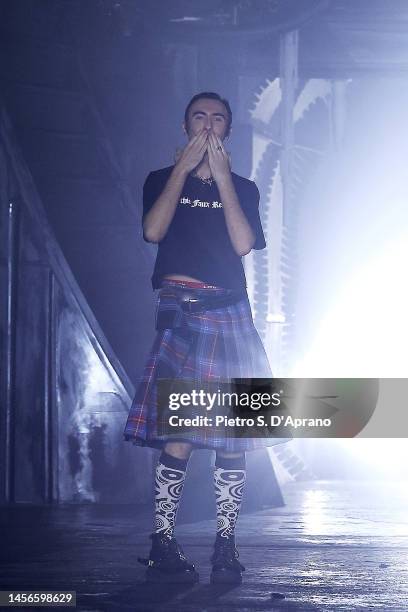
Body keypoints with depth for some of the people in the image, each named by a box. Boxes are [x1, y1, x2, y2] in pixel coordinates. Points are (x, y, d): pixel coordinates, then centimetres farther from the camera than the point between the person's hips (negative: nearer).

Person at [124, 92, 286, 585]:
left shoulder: (242, 188, 14)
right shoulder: (162, 180, 11)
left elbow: (244, 243, -4)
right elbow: (154, 230, -8)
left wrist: (221, 175, -4)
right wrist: (185, 167, -4)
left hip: (231, 317, 2)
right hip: (181, 314, -2)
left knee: (231, 435, -3)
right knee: (177, 433, -14)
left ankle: (225, 548, 1)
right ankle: (163, 546, -12)